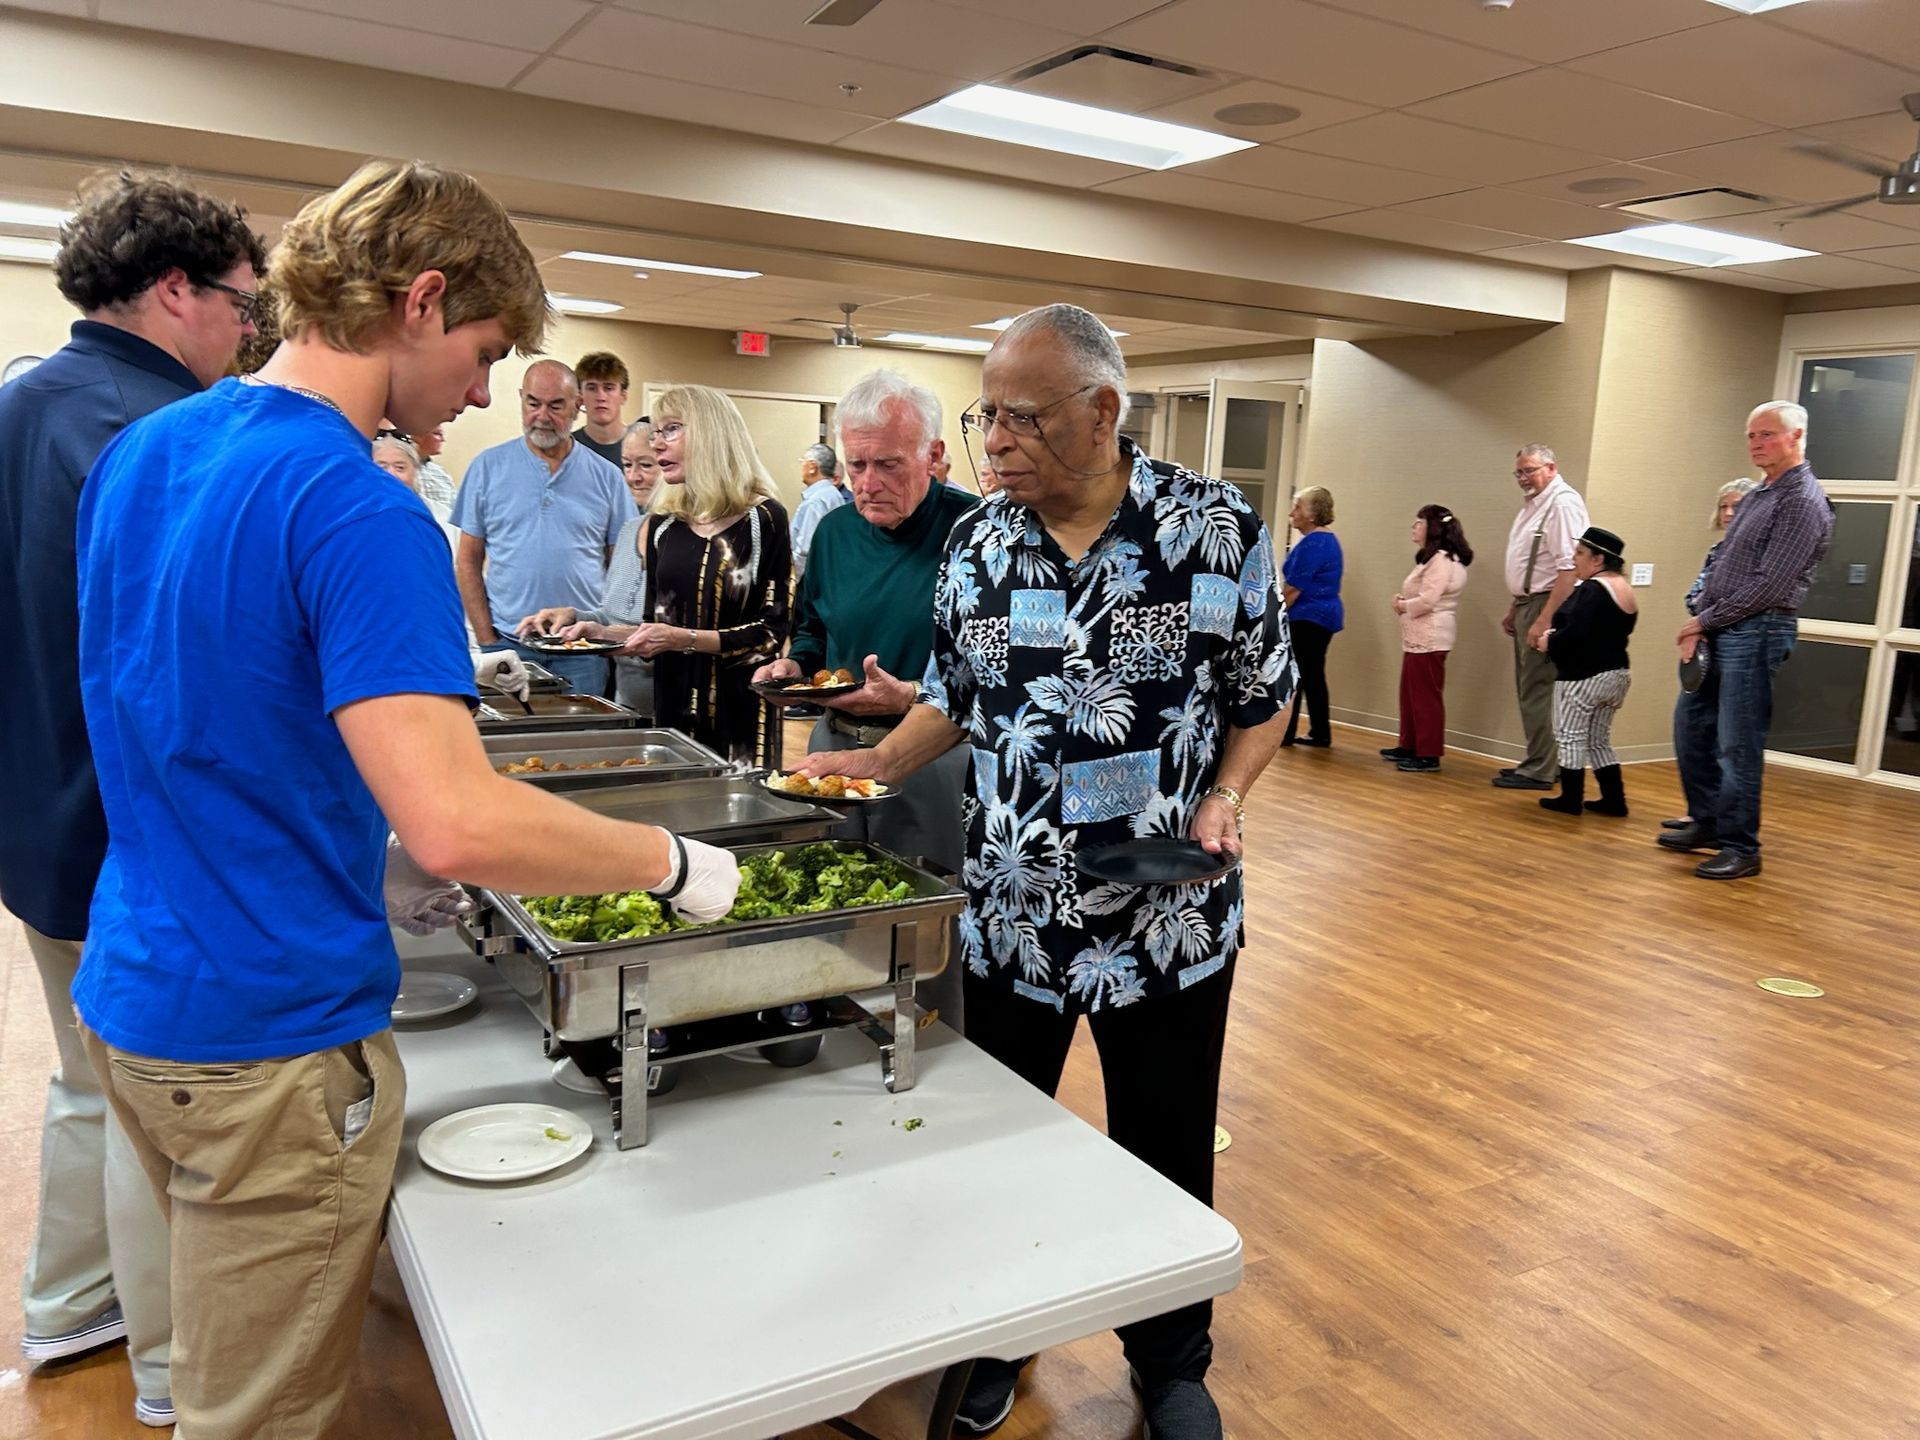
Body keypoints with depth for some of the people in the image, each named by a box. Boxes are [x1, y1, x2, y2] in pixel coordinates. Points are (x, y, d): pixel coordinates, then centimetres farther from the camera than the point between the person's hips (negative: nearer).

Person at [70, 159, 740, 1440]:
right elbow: (460, 820, -33)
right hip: (269, 1041, -8)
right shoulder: (360, 514, -24)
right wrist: (673, 863, -18)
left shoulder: (138, 453, 5)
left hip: (132, 993, 9)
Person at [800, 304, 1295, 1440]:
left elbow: (1265, 696, 1)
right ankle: (992, 1341, 43)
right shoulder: (976, 544, 0)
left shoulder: (1218, 528, -10)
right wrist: (881, 764, -4)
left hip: (1170, 918, -2)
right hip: (1010, 912, 3)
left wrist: (1224, 796, -15)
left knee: (1165, 1156, 15)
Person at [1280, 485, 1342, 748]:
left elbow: (1294, 588, -19)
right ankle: (1321, 733, 14)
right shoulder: (1327, 540, 15)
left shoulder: (1313, 543, -17)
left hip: (1308, 618, -10)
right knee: (1312, 676, 12)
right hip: (1322, 616, 10)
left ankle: (1284, 733, 0)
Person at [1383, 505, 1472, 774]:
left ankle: (1429, 755, -3)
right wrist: (1404, 600, 4)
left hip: (1429, 637, -11)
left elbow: (1427, 600, -22)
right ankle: (1409, 746, 22)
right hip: (1419, 636, 11)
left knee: (1426, 696, -7)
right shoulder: (1431, 558, 21)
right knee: (1410, 694, 15)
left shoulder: (1442, 560, -15)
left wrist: (1403, 606, -6)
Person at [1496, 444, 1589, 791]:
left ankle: (1539, 771, -2)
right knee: (1528, 689, 14)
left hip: (1546, 606, -10)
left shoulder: (1563, 503, -14)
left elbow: (1569, 568, -23)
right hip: (1527, 604, 10)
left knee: (1538, 690, -8)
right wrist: (1514, 609, 22)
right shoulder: (1533, 504, 17)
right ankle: (1538, 762, 22)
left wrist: (1544, 619, -26)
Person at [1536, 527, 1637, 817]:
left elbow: (1575, 634, -27)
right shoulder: (1624, 590, 13)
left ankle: (1571, 799, 8)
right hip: (1616, 674, 10)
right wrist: (1558, 636, 6)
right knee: (1599, 740, 16)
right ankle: (1614, 799, 17)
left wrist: (1550, 642, -8)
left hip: (1584, 677, -9)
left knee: (1571, 737, 2)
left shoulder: (1592, 590, -18)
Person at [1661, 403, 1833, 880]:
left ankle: (1740, 848, 3)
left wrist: (1706, 620, -11)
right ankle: (1707, 823, 28)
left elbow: (1768, 585, -17)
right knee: (1691, 724, 15)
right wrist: (1698, 619, 3)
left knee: (1737, 746, -6)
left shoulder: (1803, 500, -11)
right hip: (1720, 630, 9)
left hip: (1756, 633, -9)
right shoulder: (1757, 495, 16)